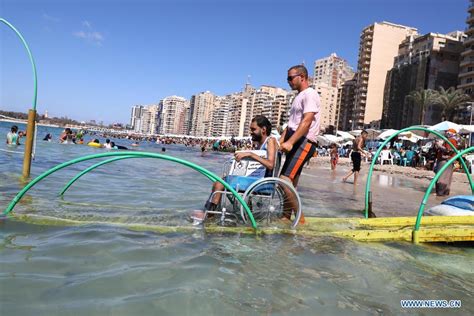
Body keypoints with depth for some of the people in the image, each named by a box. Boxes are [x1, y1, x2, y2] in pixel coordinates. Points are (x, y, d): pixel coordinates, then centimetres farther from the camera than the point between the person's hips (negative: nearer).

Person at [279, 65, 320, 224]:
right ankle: (287, 216, 16)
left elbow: (306, 122, -20)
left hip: (304, 142, -10)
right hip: (295, 142, 10)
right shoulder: (298, 96, 22)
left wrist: (290, 142, -28)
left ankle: (299, 217, -10)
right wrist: (281, 141, 12)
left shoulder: (310, 94, -7)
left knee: (284, 180, -18)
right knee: (291, 182, 9)